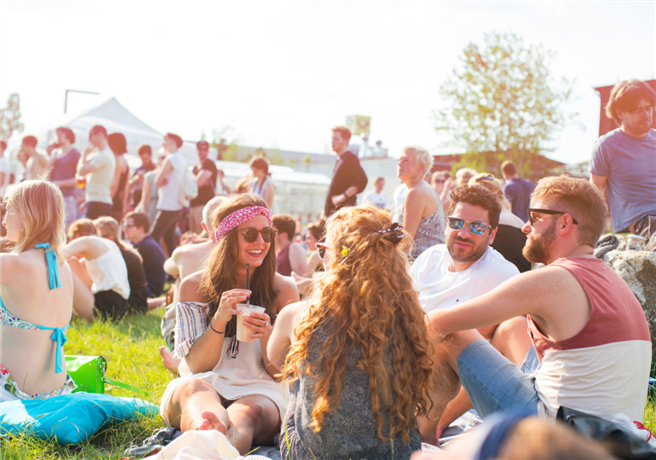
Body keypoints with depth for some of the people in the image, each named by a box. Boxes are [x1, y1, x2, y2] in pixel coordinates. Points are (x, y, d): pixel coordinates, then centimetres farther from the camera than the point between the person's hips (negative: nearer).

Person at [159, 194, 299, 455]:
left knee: (247, 413, -37)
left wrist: (267, 336, -17)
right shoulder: (194, 286, 6)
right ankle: (207, 430, -71)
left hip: (259, 392, 0)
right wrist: (219, 319, -18)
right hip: (205, 388, 0)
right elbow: (196, 366, 0)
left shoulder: (284, 290, 7)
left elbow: (282, 372, 6)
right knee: (192, 387, -37)